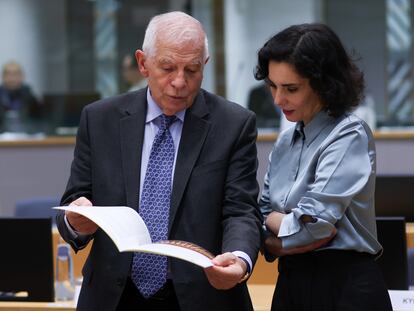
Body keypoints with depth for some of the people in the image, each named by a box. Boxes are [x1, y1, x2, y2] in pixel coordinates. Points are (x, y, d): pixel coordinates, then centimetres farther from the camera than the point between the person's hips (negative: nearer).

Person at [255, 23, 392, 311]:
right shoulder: (285, 142, 10)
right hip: (291, 284, 7)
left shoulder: (350, 136, -12)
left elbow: (308, 227, -19)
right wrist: (293, 232, -10)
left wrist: (275, 219, 0)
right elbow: (263, 229, 9)